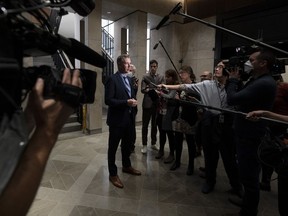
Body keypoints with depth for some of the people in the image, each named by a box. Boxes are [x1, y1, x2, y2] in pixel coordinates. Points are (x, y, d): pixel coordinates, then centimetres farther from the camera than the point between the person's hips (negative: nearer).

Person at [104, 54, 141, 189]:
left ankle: (126, 166, 43)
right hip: (117, 119, -8)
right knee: (113, 147, 8)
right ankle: (113, 174, 24)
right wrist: (126, 102, -26)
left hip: (129, 118, 8)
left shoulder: (128, 79, 11)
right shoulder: (112, 79, -13)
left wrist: (133, 101, 1)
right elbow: (108, 100, -19)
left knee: (127, 145, 22)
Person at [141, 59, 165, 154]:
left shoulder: (161, 77, 9)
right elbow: (142, 89, -8)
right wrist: (147, 90, -29)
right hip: (147, 103, -2)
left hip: (157, 104, 3)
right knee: (145, 125, 2)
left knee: (155, 125, 12)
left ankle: (153, 143, 25)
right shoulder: (145, 76, 1)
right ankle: (144, 145, 12)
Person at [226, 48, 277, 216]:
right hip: (248, 135, 11)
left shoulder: (264, 83, -23)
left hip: (251, 138, -11)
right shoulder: (258, 81, 12)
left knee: (249, 177, 4)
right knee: (248, 175, 24)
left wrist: (233, 80, -9)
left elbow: (232, 99, -26)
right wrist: (237, 80, 1)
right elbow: (240, 98, 13)